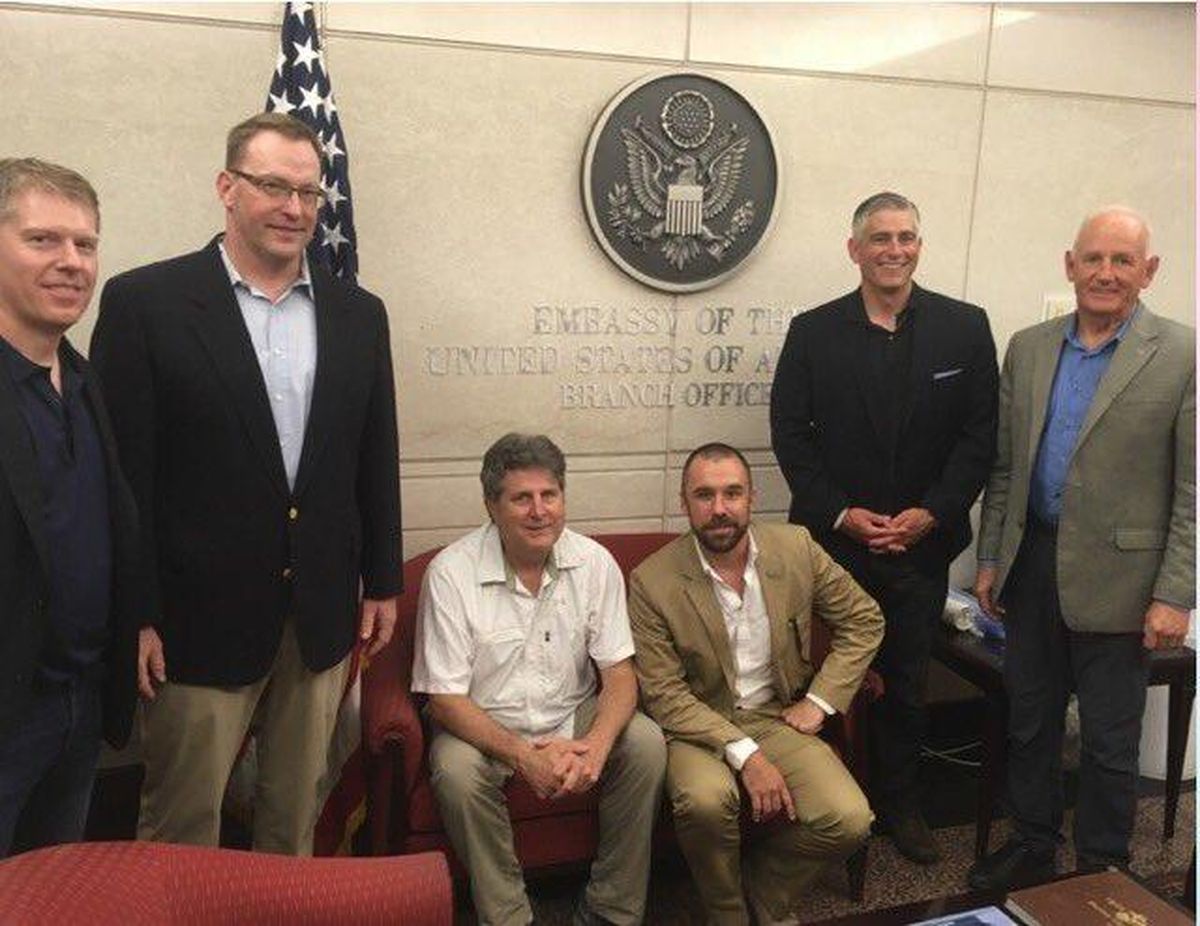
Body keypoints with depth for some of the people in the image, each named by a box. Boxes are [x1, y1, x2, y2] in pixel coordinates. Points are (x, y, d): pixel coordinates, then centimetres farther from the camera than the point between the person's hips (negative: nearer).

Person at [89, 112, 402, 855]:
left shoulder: (359, 314, 6)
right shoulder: (144, 302, -6)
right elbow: (123, 470, -8)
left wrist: (382, 582, 10)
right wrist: (133, 614, -8)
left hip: (322, 612, 4)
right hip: (200, 614, -3)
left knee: (297, 813, 18)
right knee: (183, 822, 10)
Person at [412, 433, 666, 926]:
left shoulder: (594, 563, -7)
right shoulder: (451, 572, -16)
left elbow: (620, 673, -6)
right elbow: (444, 698, -16)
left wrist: (596, 746, -26)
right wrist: (521, 755, -28)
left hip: (575, 718, 3)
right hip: (483, 725, -2)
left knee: (647, 743, -21)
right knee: (457, 772, -32)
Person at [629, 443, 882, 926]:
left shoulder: (794, 547, -5)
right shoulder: (651, 582, -14)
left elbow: (864, 621, 7)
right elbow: (664, 695, -14)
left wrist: (819, 701, -3)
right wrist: (744, 753, -23)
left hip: (779, 718, 3)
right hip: (698, 725, -3)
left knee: (849, 820, -20)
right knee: (706, 799, -34)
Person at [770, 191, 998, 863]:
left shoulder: (965, 327, 1)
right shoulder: (813, 331, 0)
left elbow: (981, 434, 0)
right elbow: (790, 433, -2)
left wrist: (933, 513, -9)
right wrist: (839, 512, -10)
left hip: (923, 541, 1)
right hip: (833, 540, -1)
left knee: (907, 681, 13)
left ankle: (900, 804, 31)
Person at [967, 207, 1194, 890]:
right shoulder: (1027, 348, 6)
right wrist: (991, 558, 9)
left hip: (1115, 578, -4)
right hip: (1032, 567, 4)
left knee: (1109, 742, 10)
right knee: (1029, 722, 17)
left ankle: (1104, 870, 30)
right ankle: (1032, 846, 35)